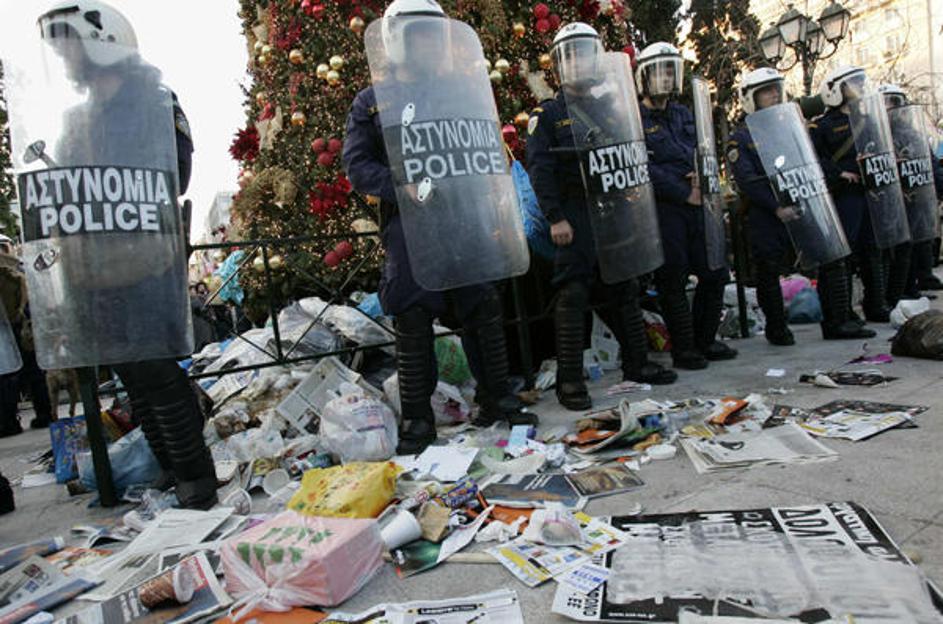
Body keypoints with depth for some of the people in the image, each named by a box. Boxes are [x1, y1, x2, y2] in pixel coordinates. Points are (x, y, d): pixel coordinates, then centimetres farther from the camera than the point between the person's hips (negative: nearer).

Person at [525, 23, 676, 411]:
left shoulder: (610, 108, 18)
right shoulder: (547, 114, 2)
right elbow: (540, 170, -8)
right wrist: (555, 218, -17)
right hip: (575, 215, -5)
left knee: (624, 288, 11)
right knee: (573, 293, -8)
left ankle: (636, 364, 25)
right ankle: (569, 381, -2)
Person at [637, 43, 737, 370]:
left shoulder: (684, 115, 20)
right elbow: (645, 169, -13)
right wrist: (685, 193, -13)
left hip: (696, 204, 7)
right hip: (663, 209, -7)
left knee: (715, 273, 8)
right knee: (673, 281, -2)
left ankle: (705, 341, 23)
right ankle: (683, 349, 12)